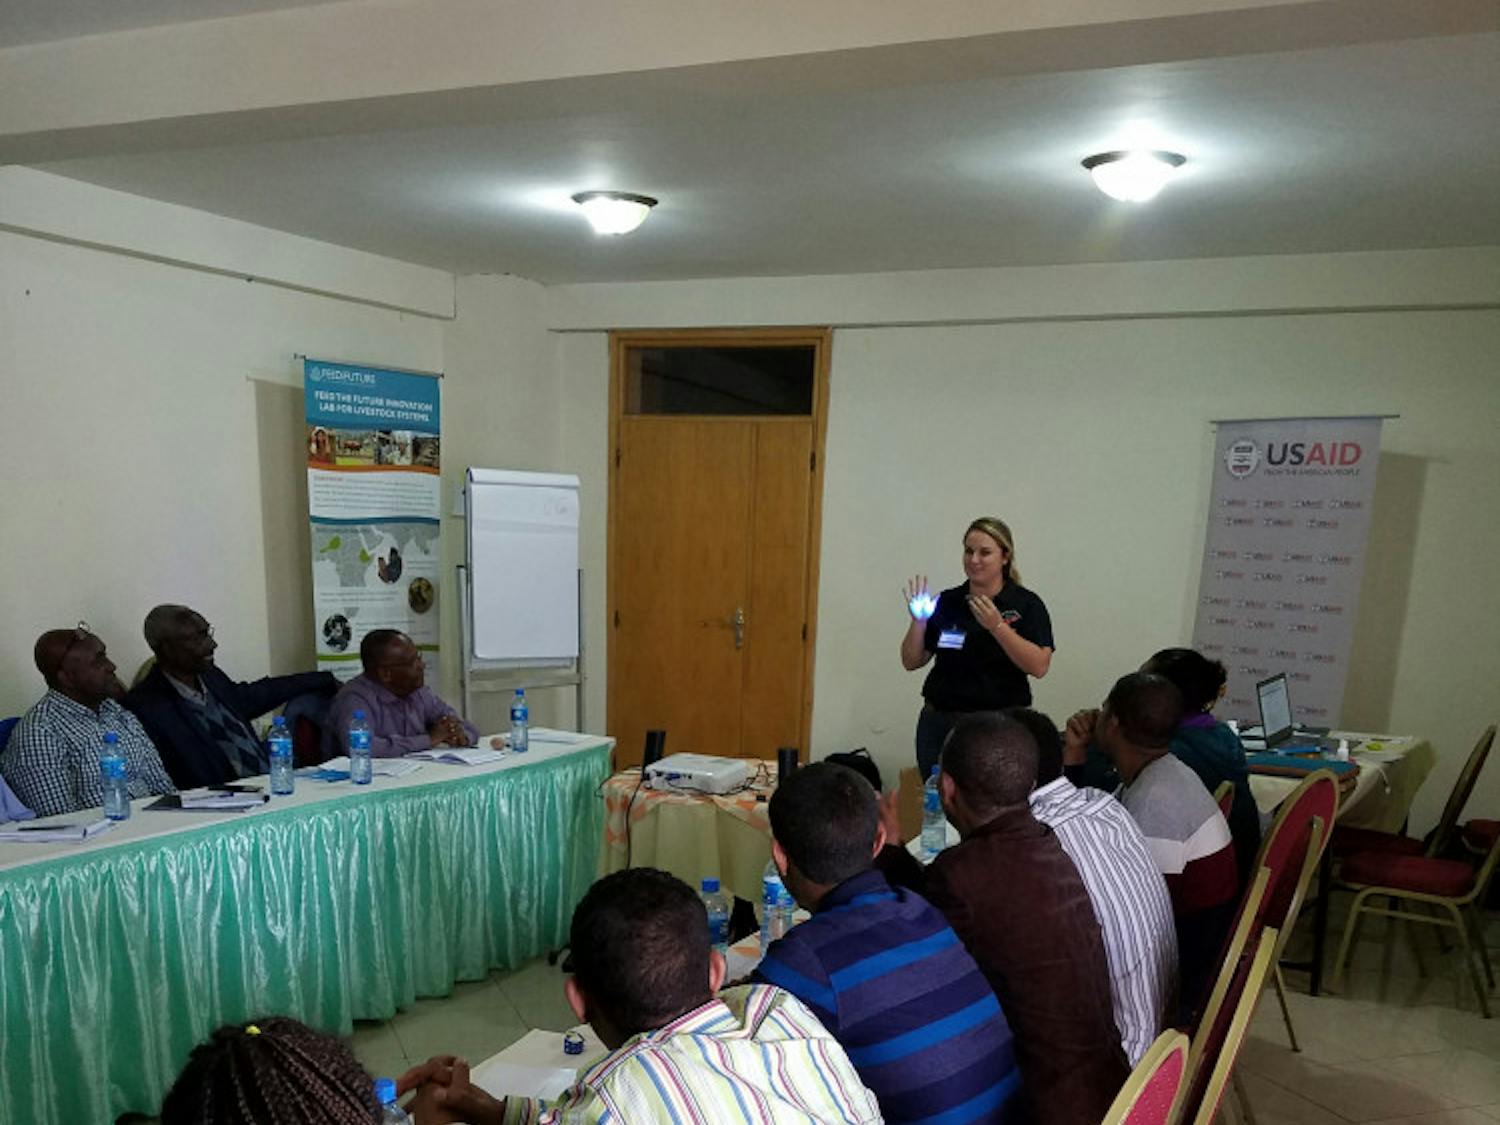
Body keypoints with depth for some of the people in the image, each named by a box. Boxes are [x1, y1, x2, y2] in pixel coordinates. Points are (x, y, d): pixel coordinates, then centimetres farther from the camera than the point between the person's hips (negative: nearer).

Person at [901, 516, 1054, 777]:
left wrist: (997, 626, -21)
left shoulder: (1026, 604, -1)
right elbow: (911, 662, 7)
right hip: (939, 722, 3)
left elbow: (1039, 667, -13)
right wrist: (919, 621, -9)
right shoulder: (946, 602, 7)